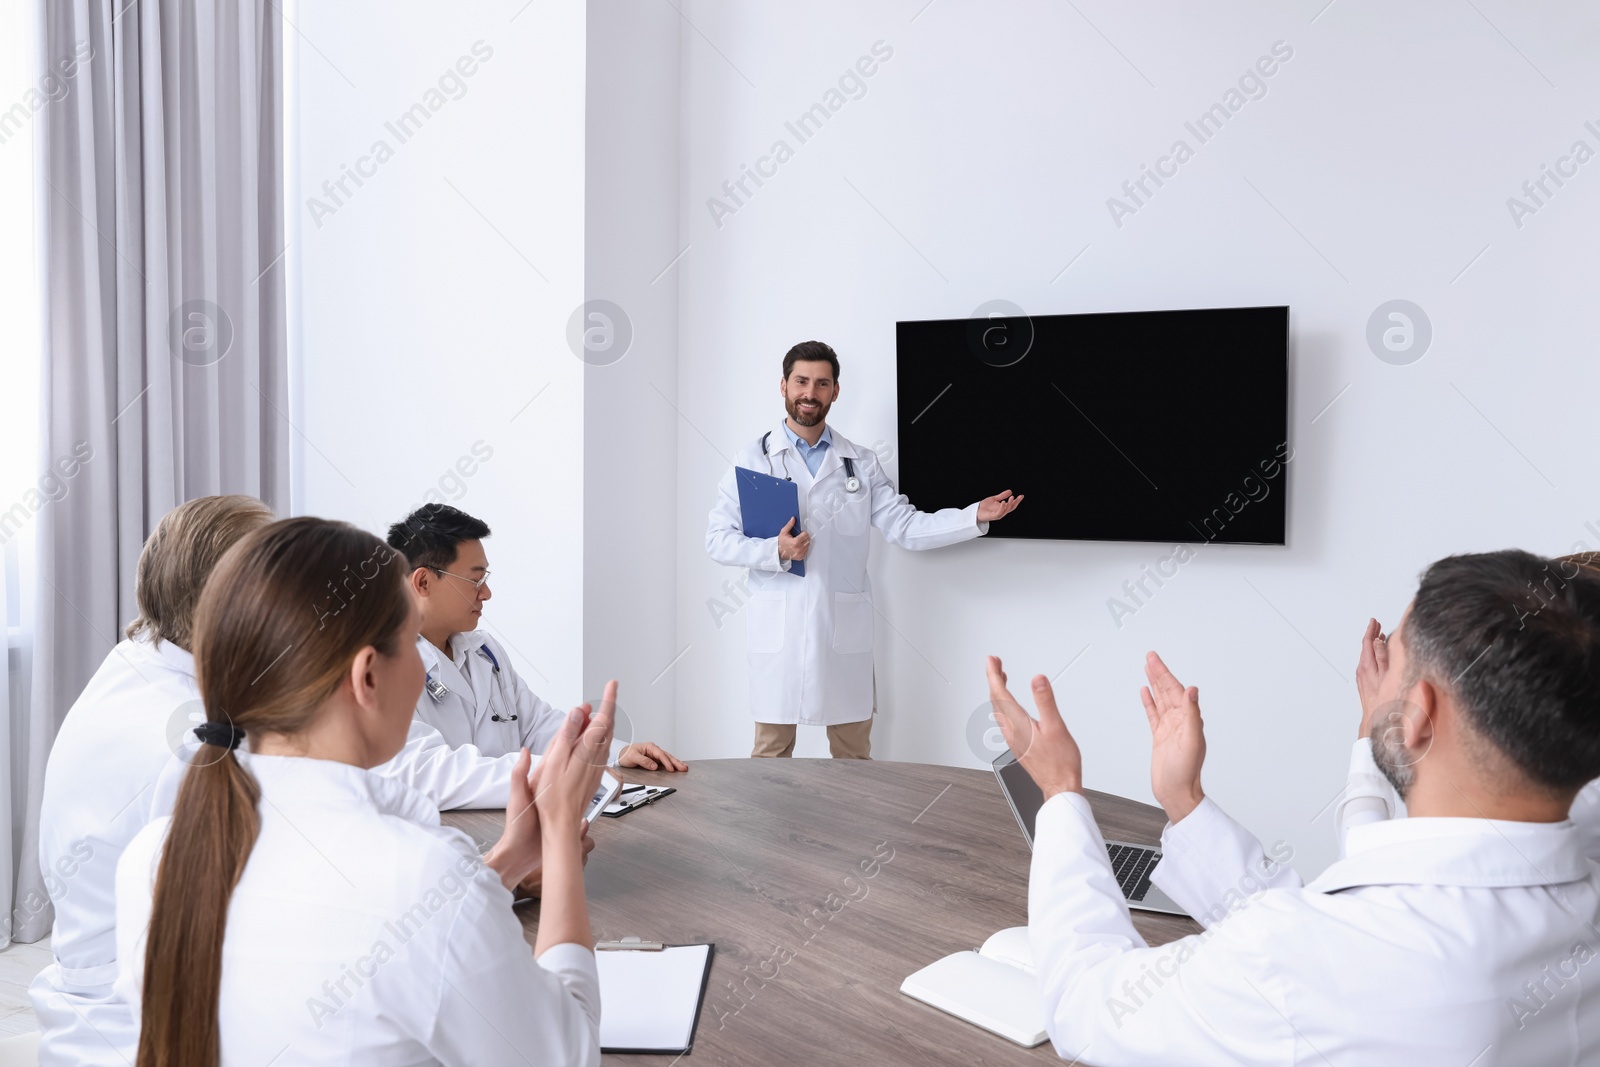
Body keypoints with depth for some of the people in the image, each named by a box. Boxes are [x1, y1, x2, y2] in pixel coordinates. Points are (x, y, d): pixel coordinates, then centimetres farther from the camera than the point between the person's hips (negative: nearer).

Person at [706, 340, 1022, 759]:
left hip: (844, 630, 2)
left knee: (854, 756, 10)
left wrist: (976, 516, -7)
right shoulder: (752, 459, 3)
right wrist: (775, 551, -16)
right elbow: (717, 539, 0)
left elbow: (906, 527, 3)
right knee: (771, 753, 8)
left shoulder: (862, 463, 9)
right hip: (777, 630, -1)